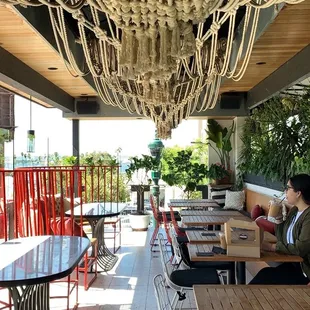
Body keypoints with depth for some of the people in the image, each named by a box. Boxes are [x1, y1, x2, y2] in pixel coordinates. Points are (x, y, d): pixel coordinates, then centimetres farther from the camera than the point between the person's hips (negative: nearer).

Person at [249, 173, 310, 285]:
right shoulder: (294, 210, 8)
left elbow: (301, 249, -24)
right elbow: (283, 239, 8)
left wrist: (273, 247, -17)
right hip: (292, 263, 8)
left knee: (265, 276, -15)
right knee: (264, 274, -9)